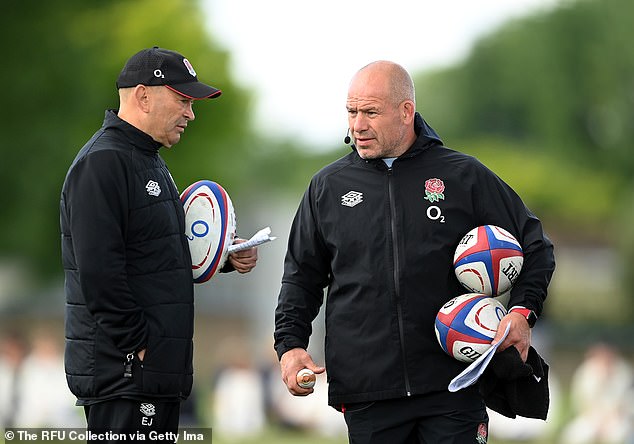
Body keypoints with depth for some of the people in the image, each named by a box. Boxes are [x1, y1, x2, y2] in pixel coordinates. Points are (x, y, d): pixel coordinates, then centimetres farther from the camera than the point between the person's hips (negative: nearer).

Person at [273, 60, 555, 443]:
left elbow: (534, 247, 10)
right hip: (366, 394, 2)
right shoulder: (328, 186, 11)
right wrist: (290, 344, 5)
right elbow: (302, 277, 19)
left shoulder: (464, 177, 5)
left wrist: (523, 312, -6)